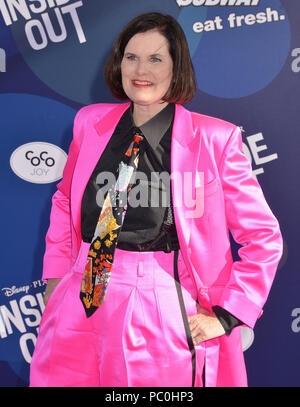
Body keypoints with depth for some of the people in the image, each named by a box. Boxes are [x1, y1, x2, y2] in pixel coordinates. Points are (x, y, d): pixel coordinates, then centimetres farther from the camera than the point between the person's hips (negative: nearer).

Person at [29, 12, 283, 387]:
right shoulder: (90, 122, 2)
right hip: (80, 307, 4)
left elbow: (263, 237, -4)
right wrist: (56, 275, 9)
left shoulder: (215, 138, -10)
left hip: (162, 318, -3)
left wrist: (226, 316, -6)